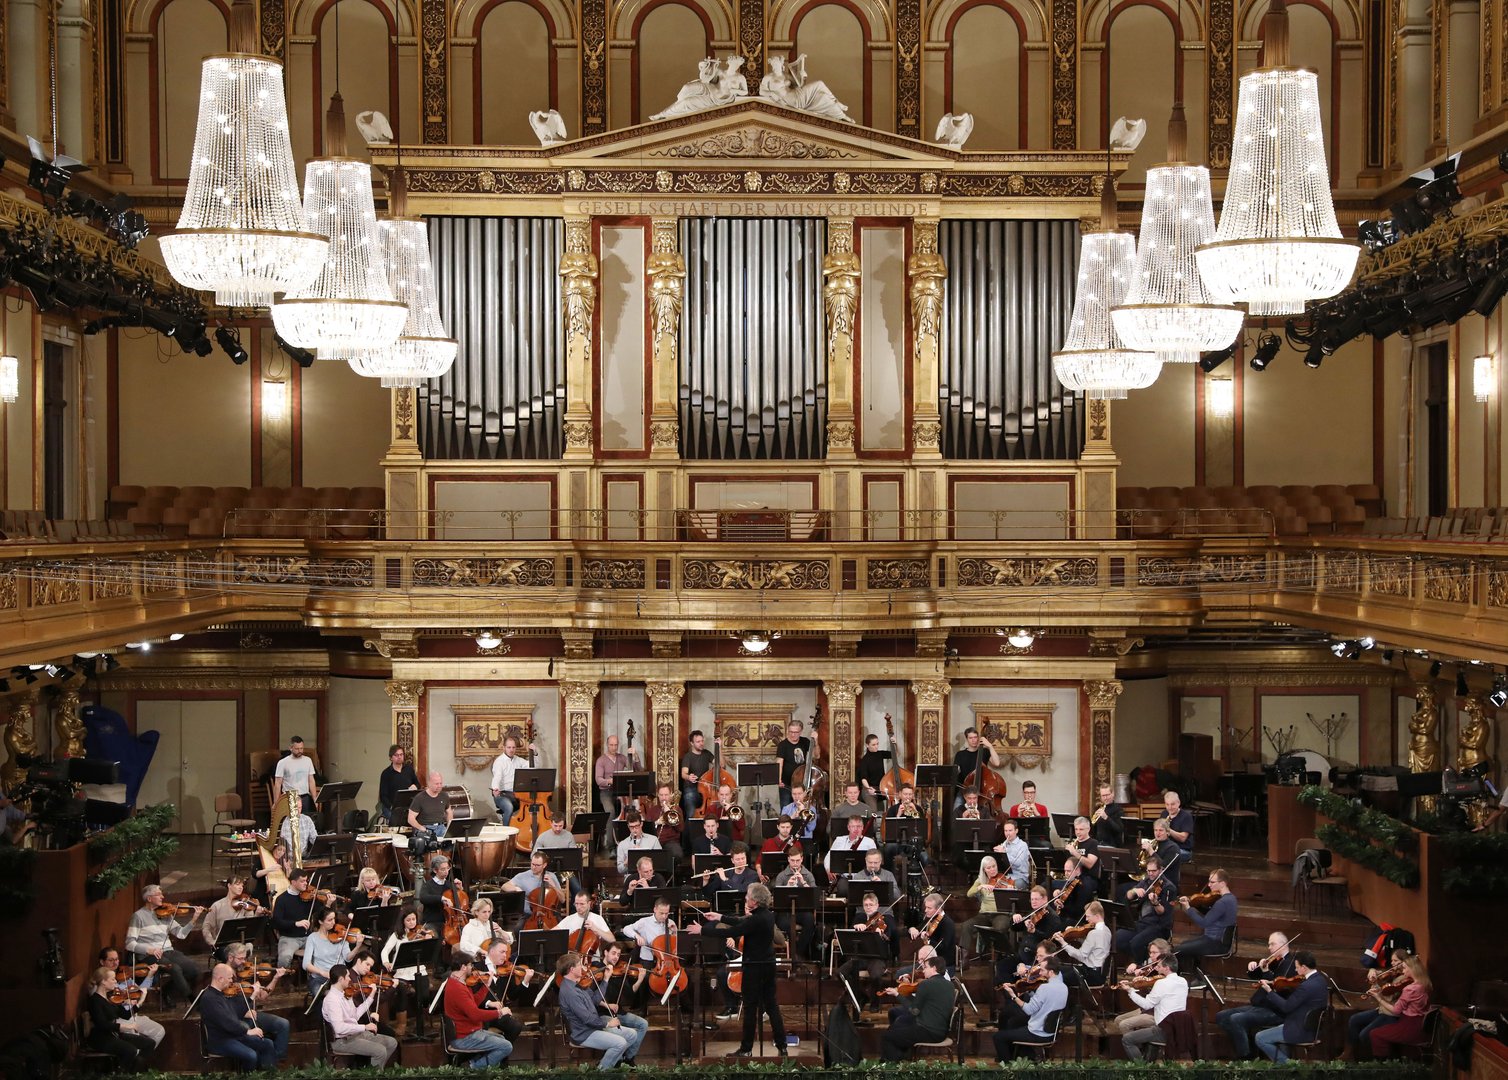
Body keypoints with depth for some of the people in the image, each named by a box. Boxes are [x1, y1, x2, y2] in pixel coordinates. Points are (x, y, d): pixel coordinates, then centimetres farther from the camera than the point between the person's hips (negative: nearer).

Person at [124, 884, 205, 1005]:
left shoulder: (165, 914, 16)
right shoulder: (138, 916, 0)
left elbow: (181, 933, 10)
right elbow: (130, 944, -7)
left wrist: (194, 919, -4)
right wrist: (149, 950, -22)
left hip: (169, 952, 6)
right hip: (150, 956, -6)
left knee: (195, 967, -19)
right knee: (175, 968, -34)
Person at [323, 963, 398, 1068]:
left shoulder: (345, 994, 8)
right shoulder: (332, 999, -22)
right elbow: (339, 1028, -31)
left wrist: (371, 996, 12)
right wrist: (365, 1027, -27)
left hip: (356, 1033, 10)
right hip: (343, 1040, -10)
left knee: (392, 1043, 8)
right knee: (380, 1051, -23)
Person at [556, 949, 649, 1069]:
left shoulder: (574, 984, 6)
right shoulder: (569, 991, -26)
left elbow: (593, 997, 23)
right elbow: (587, 1018, -26)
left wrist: (605, 1005, 8)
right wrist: (607, 1023, -14)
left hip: (595, 1024, 10)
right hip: (584, 1034, -10)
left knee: (632, 1034, 3)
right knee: (620, 1043, -25)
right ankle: (600, 1071, -8)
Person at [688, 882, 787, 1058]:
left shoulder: (757, 920, -23)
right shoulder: (766, 915, 5)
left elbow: (731, 932, -23)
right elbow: (742, 924, 17)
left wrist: (702, 930, -14)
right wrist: (720, 918, 21)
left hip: (755, 967, -9)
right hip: (768, 965, 9)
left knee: (750, 1007, 1)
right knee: (771, 1005, 12)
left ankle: (746, 1049, 8)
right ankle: (781, 1046, 12)